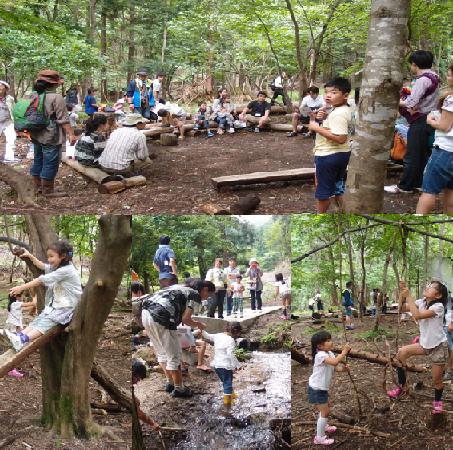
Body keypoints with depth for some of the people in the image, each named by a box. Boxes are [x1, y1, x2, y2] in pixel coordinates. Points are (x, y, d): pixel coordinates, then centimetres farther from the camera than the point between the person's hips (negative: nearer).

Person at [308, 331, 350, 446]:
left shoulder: (329, 353, 2)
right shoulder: (320, 355, -29)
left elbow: (334, 368, 3)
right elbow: (334, 362, -43)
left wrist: (343, 369, -17)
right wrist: (344, 352, -34)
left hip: (322, 388, 10)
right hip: (316, 389, -10)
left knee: (325, 408, 28)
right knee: (325, 412, -5)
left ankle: (323, 426, 51)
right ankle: (319, 438, 5)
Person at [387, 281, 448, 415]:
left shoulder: (438, 306, -25)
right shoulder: (421, 302, -3)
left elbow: (417, 315, -37)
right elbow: (403, 308, -11)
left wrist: (408, 296, -35)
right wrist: (402, 293, -25)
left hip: (438, 346, -6)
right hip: (425, 343, 6)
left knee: (436, 379, 5)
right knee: (402, 352, -12)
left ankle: (437, 402, 35)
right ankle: (402, 386, 4)